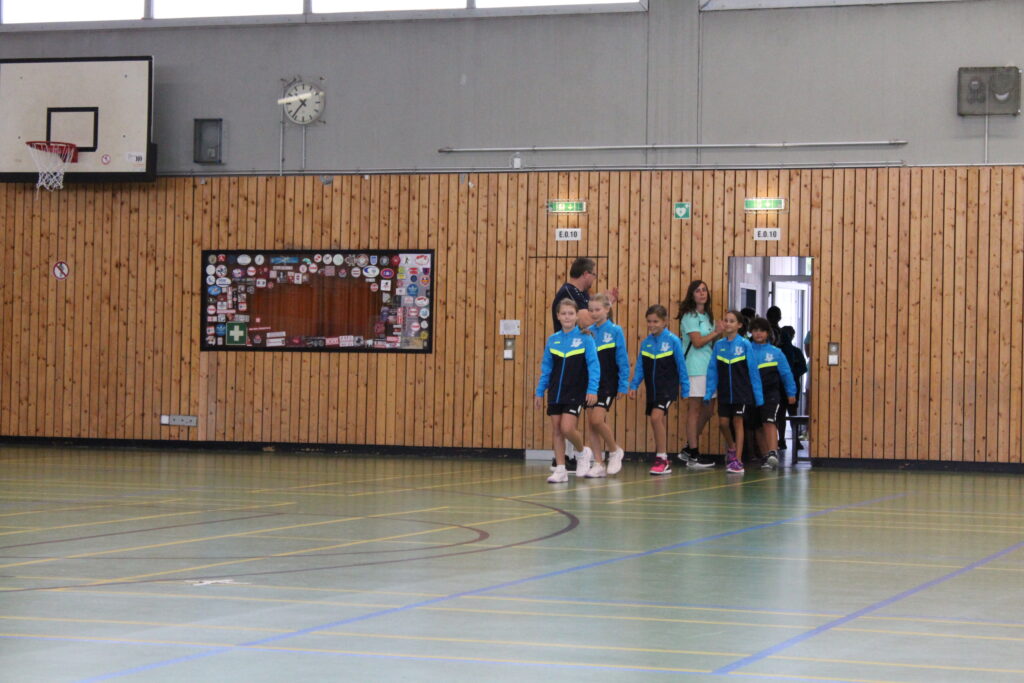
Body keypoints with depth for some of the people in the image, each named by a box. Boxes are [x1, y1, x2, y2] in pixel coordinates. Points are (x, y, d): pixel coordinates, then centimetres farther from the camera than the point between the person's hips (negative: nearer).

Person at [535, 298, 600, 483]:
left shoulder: (585, 338, -7)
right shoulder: (553, 340, 5)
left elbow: (593, 366, -8)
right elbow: (546, 369, 11)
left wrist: (592, 390, -16)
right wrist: (539, 392, 10)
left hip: (575, 393, -4)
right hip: (556, 392, 4)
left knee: (567, 428, -13)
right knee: (556, 430, 4)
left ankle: (582, 452, 16)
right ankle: (560, 470, 11)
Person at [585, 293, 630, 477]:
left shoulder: (615, 331, -5)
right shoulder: (588, 331, 5)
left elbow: (622, 359, -4)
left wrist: (623, 385, -5)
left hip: (607, 384, -5)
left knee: (597, 419, -16)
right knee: (591, 422, 4)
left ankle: (615, 450, 8)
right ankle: (598, 464, 10)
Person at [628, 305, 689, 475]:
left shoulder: (673, 341, -7)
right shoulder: (645, 343, 5)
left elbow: (681, 367, -2)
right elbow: (640, 367, 10)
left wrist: (685, 390, 0)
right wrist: (633, 386, 0)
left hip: (668, 388, -5)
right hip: (652, 389, 5)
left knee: (656, 416, -21)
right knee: (659, 423, 11)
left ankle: (661, 458, -14)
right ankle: (664, 462, 20)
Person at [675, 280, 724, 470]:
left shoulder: (707, 316, 18)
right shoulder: (690, 316, -7)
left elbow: (711, 342, 15)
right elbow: (697, 342, -16)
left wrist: (720, 334, -3)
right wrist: (716, 332, -7)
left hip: (708, 367, 8)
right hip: (694, 367, -8)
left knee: (706, 411, 10)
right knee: (694, 409, -6)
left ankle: (688, 450, 20)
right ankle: (693, 456, -3)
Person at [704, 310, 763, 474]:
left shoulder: (745, 345, -7)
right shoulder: (719, 345, 1)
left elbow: (753, 371, -5)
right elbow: (713, 371, 5)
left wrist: (758, 396, -5)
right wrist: (709, 393, 0)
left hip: (741, 392, -3)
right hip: (724, 392, 3)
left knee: (737, 422, -1)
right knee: (723, 422, 4)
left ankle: (738, 461, 4)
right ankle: (731, 448, 32)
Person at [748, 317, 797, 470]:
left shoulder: (776, 352, 3)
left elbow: (786, 373, 9)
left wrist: (791, 393, 10)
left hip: (771, 394, -2)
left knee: (769, 422, -20)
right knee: (758, 427, 10)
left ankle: (773, 453, -29)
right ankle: (765, 457, 20)